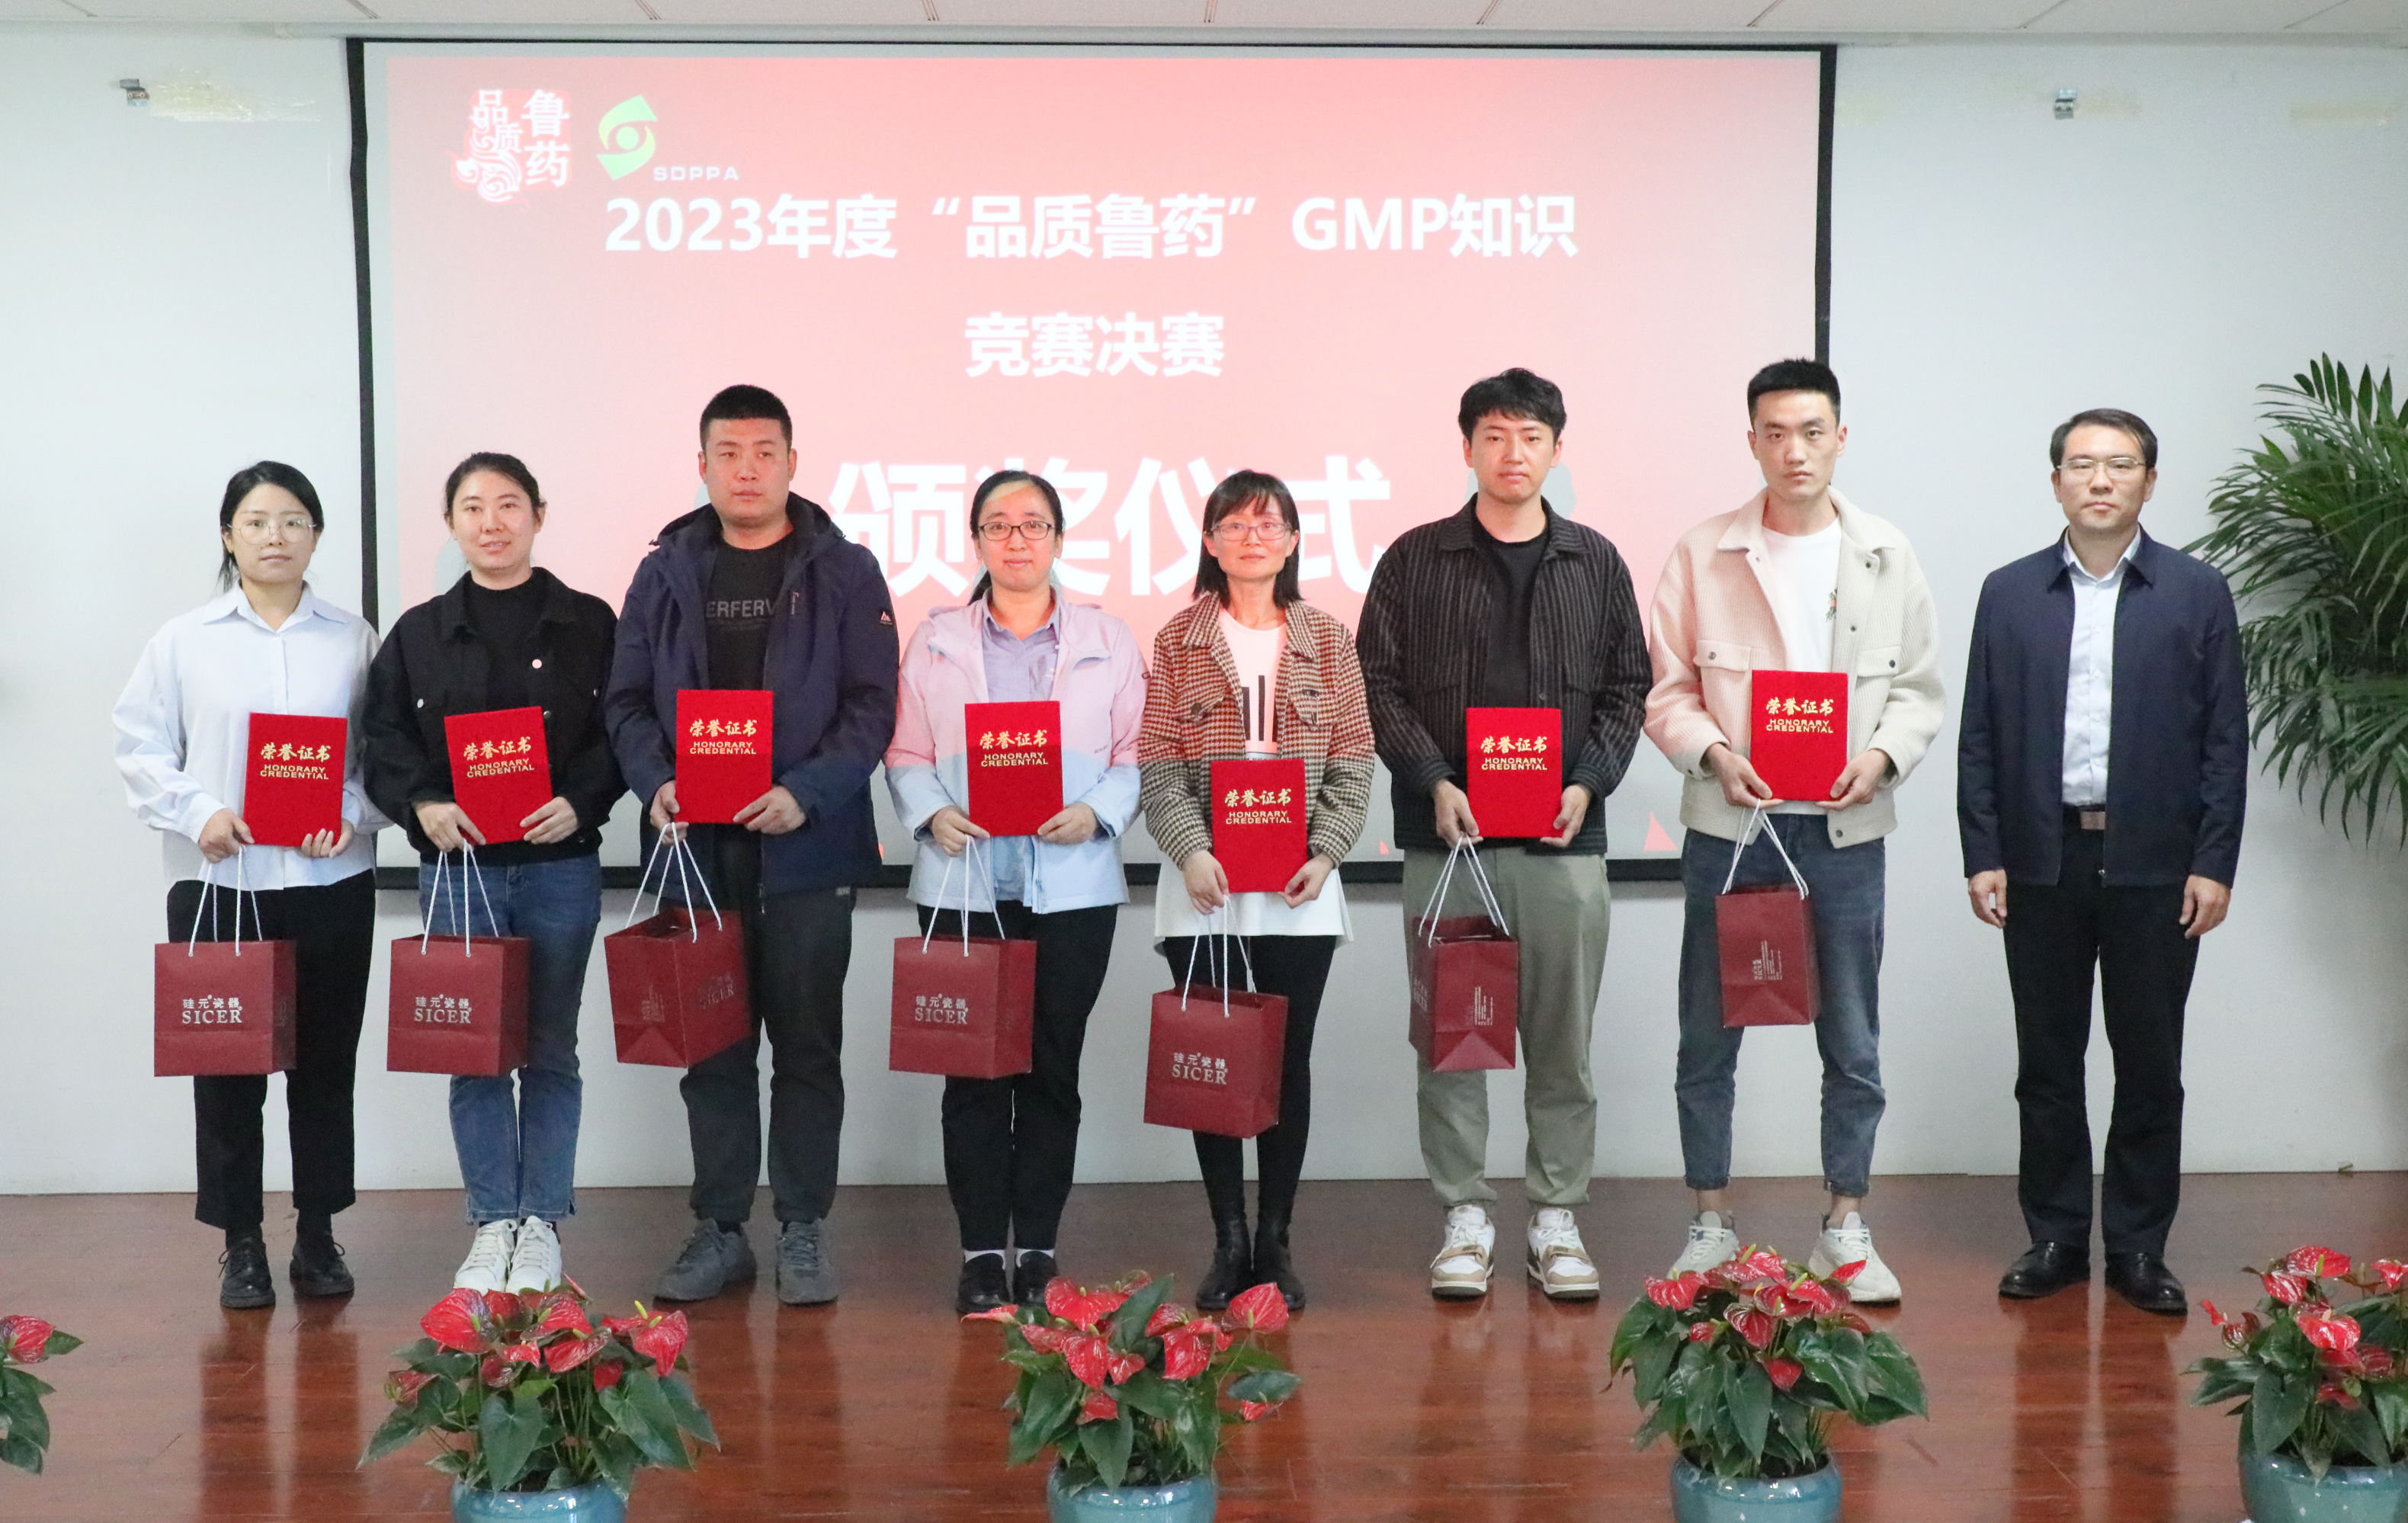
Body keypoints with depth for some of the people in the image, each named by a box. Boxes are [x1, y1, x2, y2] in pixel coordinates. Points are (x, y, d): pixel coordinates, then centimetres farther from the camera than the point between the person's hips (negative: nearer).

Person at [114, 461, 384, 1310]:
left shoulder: (353, 639, 5)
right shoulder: (185, 641, 3)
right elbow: (140, 747, 4)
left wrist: (353, 813, -10)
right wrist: (197, 811, -11)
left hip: (332, 882, 1)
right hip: (217, 883, -1)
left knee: (326, 1062, 8)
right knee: (227, 1065, 3)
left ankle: (318, 1236, 20)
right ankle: (240, 1242, 15)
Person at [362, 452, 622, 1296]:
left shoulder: (588, 624, 4)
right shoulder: (419, 632, 8)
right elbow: (382, 737, 6)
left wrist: (581, 801, -14)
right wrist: (424, 804, -11)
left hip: (559, 863, -1)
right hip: (456, 864, 1)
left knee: (551, 1050, 6)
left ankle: (541, 1221, 15)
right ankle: (491, 1223, 13)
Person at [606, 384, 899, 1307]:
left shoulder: (843, 573, 1)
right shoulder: (667, 574, 9)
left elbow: (871, 705, -4)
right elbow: (628, 701, 9)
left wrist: (807, 795, -17)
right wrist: (655, 783, -10)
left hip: (806, 850, -2)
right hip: (696, 849, 2)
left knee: (808, 1047, 5)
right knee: (712, 1049, 9)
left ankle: (803, 1231, 14)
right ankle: (719, 1229, 18)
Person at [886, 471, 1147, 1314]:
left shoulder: (1108, 640, 9)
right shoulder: (935, 640, 10)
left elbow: (1136, 753, 6)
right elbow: (906, 754, 8)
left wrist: (1095, 813, -11)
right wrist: (933, 812, -10)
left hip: (1072, 888, 0)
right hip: (963, 886, 0)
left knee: (1053, 1068, 3)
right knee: (974, 1069, 0)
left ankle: (1037, 1248, 12)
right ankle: (981, 1252, 8)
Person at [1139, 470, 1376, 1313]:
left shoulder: (1328, 641, 7)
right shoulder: (1180, 640, 5)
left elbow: (1352, 765, 5)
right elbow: (1158, 764, 0)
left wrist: (1326, 851, -8)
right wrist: (1189, 848, -14)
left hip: (1299, 889, 1)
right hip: (1204, 885, 0)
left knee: (1289, 1061, 3)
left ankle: (1275, 1243, 13)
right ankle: (1229, 1242, 11)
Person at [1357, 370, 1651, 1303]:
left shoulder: (1595, 564, 10)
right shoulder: (1416, 561, 5)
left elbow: (1626, 688, 10)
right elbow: (1380, 685, 2)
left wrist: (1588, 782, -5)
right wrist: (1433, 784, -10)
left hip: (1564, 838, 1)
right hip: (1446, 836, -1)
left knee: (1562, 1038, 5)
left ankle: (1556, 1217, 14)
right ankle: (1465, 1216, 12)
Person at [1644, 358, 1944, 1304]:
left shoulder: (1887, 557, 6)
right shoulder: (1702, 555, 1)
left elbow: (1919, 687, 9)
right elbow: (1664, 689, 2)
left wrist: (1883, 755, -10)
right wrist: (1713, 754, -15)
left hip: (1847, 828, 1)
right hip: (1729, 826, -1)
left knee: (1853, 1045, 6)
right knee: (1708, 1039, 5)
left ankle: (1845, 1229, 19)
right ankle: (1711, 1226, 17)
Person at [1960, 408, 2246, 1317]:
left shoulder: (2197, 594, 3)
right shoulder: (2009, 593, 6)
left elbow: (2225, 738, 1)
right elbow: (1979, 736, 5)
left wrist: (2213, 864, -6)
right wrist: (1982, 856, -2)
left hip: (2153, 866, -1)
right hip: (2042, 861, 1)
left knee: (2150, 1065, 5)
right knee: (2047, 1062, 8)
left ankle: (2139, 1247, 15)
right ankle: (2055, 1236, 19)